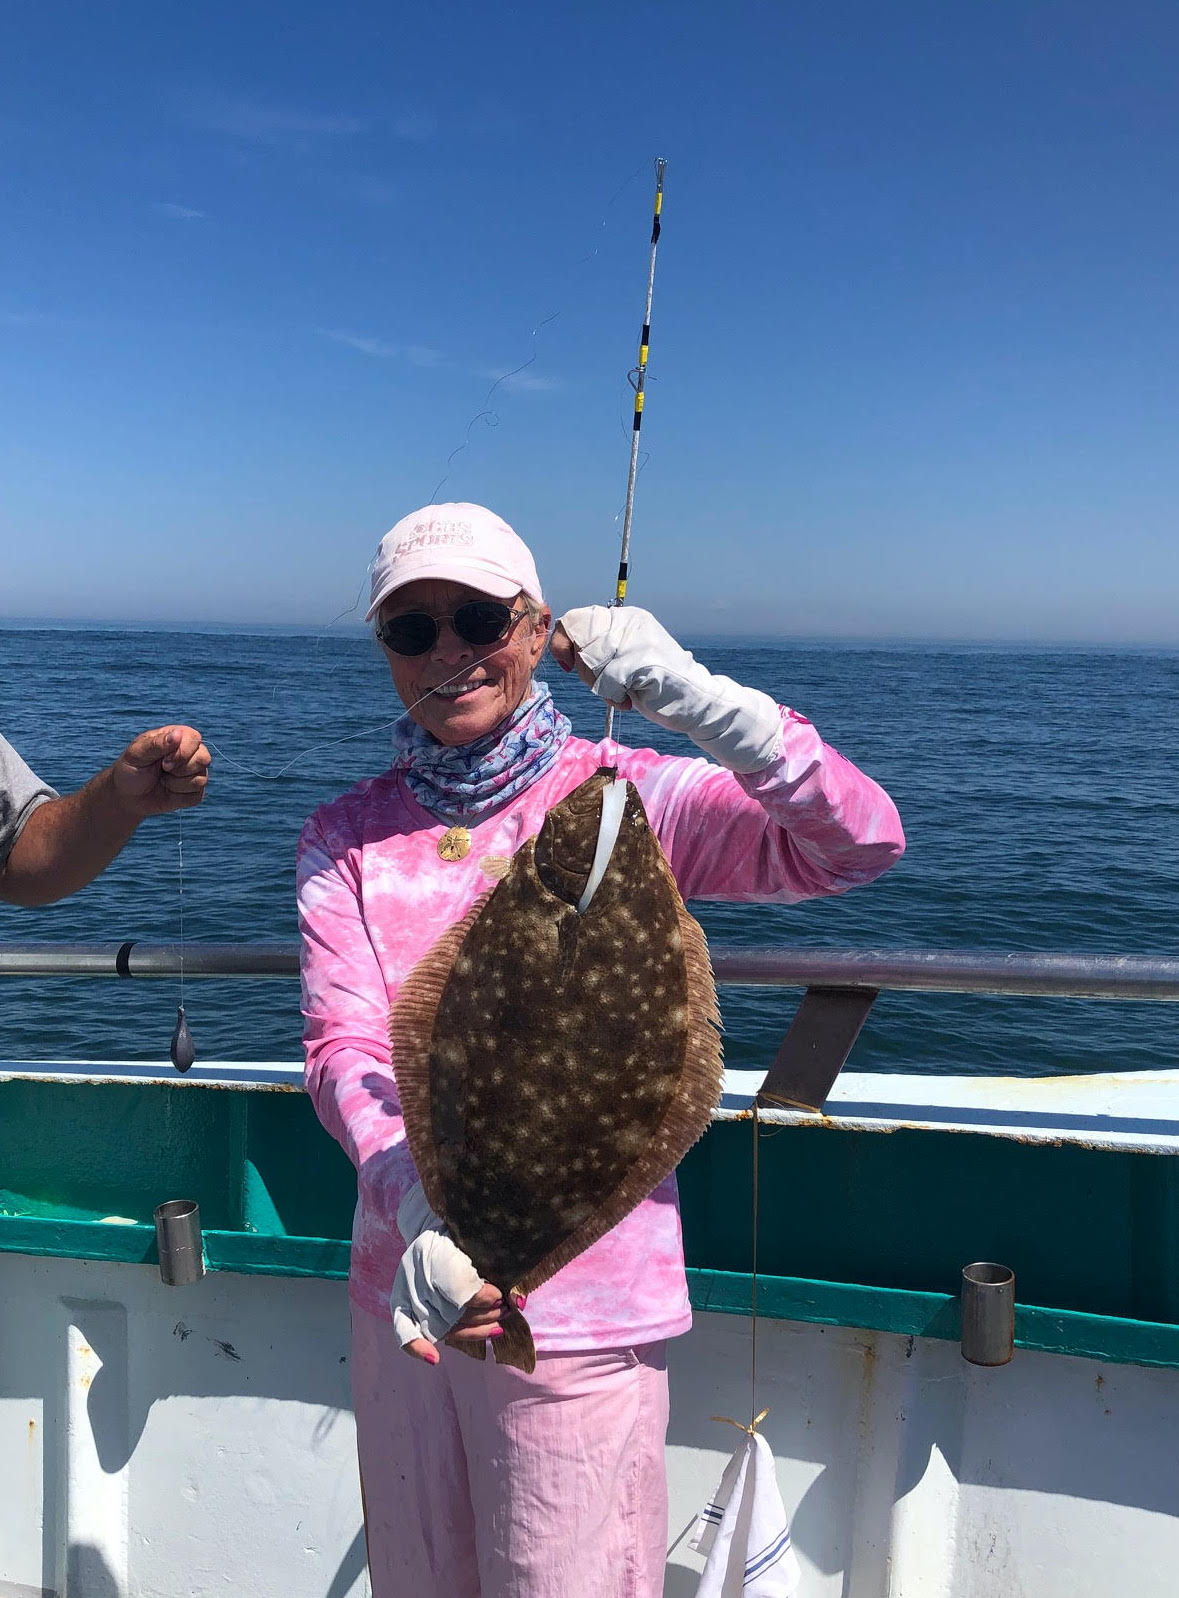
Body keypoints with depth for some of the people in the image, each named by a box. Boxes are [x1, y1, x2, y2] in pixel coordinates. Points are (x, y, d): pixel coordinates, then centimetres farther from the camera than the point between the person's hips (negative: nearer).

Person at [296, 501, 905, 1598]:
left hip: (583, 1294, -3)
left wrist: (688, 693, -30)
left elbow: (861, 842, -20)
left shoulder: (624, 796, -8)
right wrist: (420, 1203, -28)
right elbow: (342, 1045, -10)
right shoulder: (350, 836, 2)